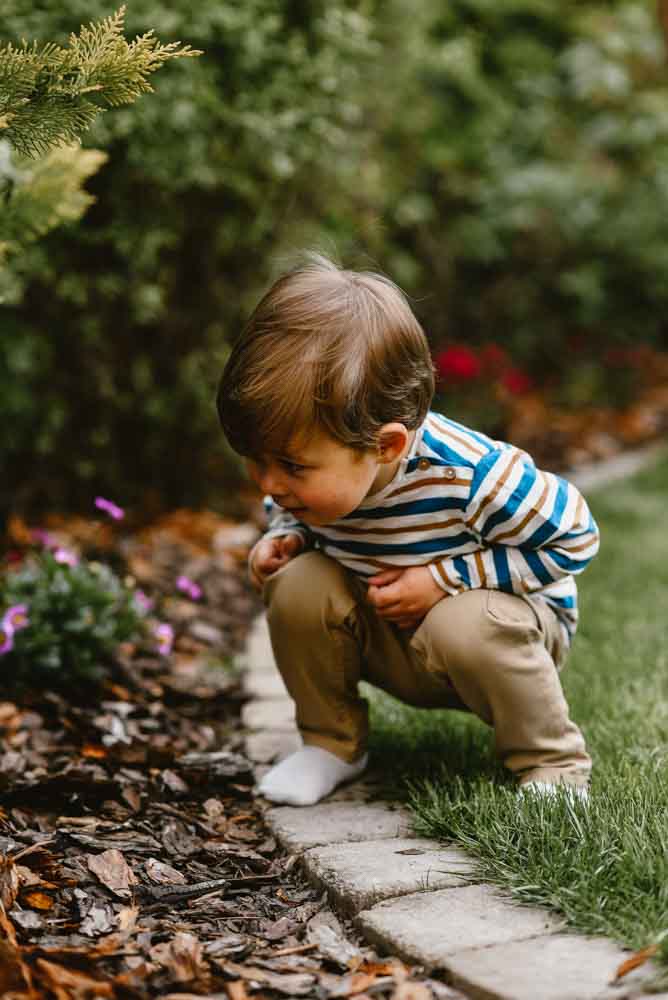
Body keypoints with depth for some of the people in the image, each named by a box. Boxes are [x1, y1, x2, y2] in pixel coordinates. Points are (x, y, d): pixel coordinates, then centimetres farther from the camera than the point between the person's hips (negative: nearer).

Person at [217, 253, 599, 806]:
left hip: (505, 610, -5)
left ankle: (552, 765, -11)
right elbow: (286, 510, 8)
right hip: (390, 641, 5)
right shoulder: (310, 474, -18)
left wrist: (444, 578, -29)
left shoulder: (471, 475, -37)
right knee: (299, 584, -21)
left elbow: (575, 537, -24)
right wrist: (282, 539, -18)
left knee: (463, 627, -38)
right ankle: (332, 743, 1)